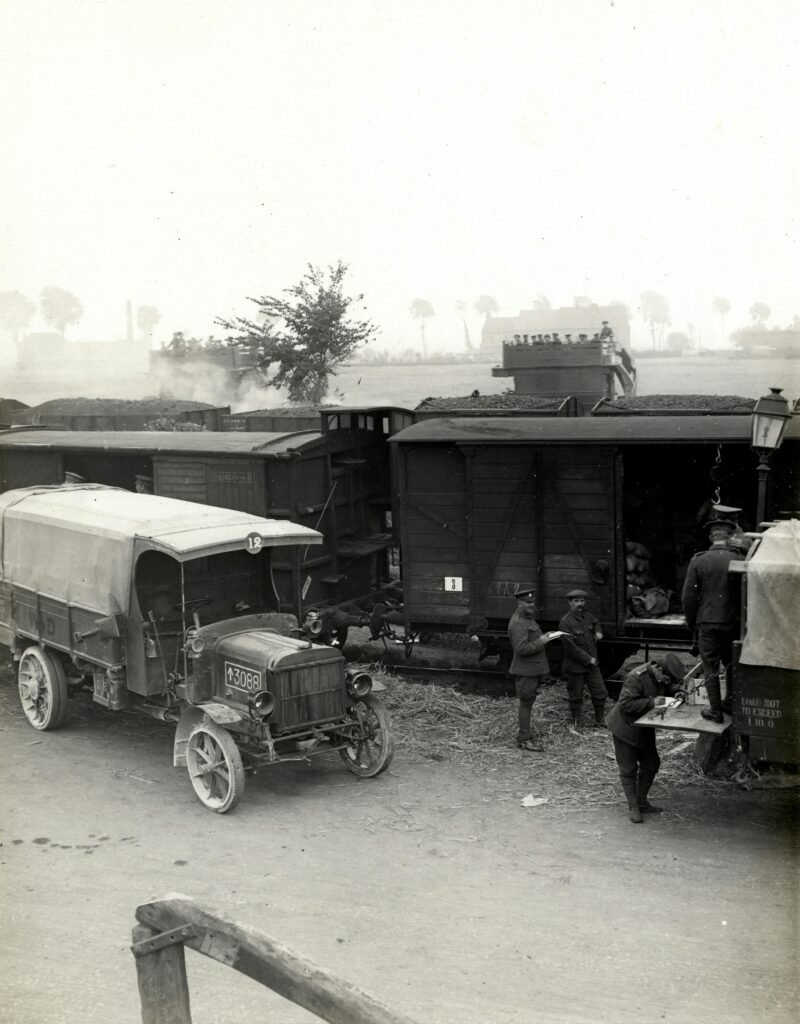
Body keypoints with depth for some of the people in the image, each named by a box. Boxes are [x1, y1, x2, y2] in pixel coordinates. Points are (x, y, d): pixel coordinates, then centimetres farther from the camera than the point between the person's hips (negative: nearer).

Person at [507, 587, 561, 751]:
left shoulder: (528, 619, 15)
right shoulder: (518, 623, -20)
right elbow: (522, 648, -27)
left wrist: (543, 637, 13)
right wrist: (541, 642, -23)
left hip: (533, 669, 10)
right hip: (525, 670, -10)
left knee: (527, 702, 17)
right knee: (526, 703, -3)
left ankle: (524, 734, 28)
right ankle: (523, 739, 4)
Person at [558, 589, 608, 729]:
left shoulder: (587, 616, 4)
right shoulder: (565, 622, -18)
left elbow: (596, 623, 30)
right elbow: (570, 647, -21)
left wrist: (598, 632, 7)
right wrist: (588, 659, -18)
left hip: (592, 664, 6)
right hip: (575, 666, -6)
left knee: (600, 693, 7)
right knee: (576, 697, 7)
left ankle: (599, 720, 23)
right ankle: (576, 724, 22)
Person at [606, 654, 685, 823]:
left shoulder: (661, 678, -5)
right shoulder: (636, 678, -30)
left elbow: (668, 690, 14)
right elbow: (625, 704, -33)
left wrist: (676, 694, -10)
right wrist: (651, 703, -35)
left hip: (644, 728, 8)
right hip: (626, 727, -8)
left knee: (651, 764, 13)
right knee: (628, 769, 0)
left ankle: (642, 801, 28)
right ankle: (633, 807, 12)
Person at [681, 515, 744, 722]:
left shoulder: (698, 561, -7)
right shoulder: (739, 560, -7)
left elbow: (688, 597, -4)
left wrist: (691, 623, 8)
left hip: (707, 623, -2)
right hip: (733, 623, 2)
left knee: (710, 669, 7)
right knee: (731, 664, 21)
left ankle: (715, 711, 10)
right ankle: (730, 702, 30)